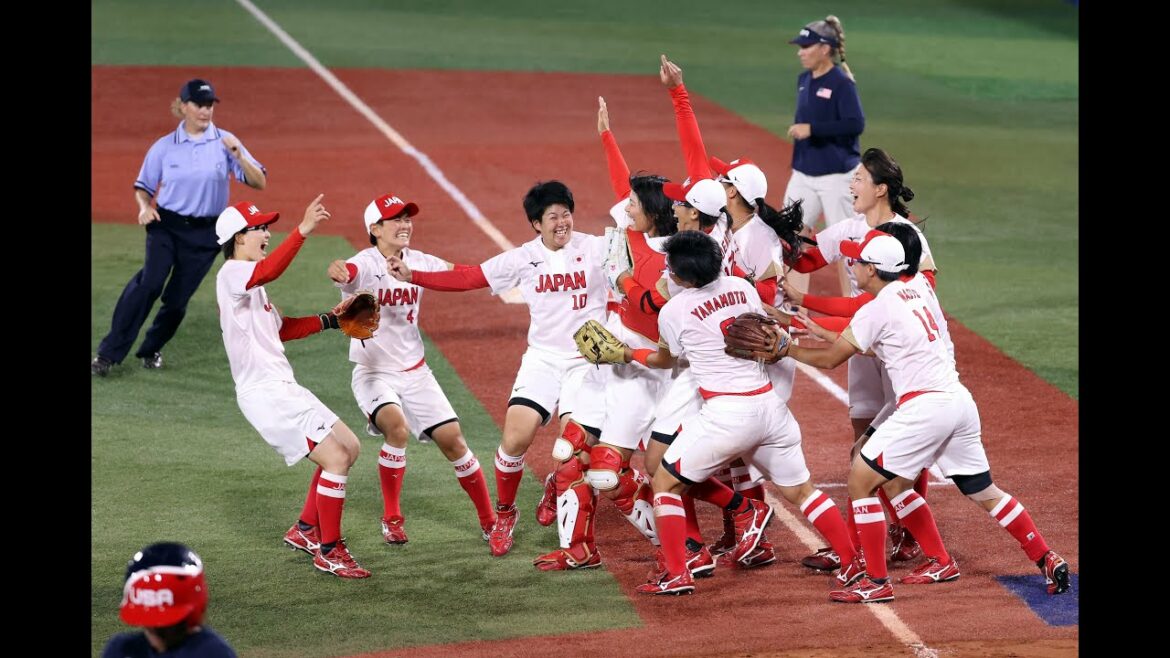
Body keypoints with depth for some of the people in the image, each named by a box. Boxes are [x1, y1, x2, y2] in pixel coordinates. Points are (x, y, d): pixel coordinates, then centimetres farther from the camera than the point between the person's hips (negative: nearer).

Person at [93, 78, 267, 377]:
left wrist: (238, 156, -23)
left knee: (177, 298, 1)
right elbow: (143, 186, 13)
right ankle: (109, 353, -22)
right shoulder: (164, 147, 1)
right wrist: (144, 207, -9)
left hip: (205, 234, 1)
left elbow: (259, 182, -6)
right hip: (166, 226, -1)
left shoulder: (224, 142, 0)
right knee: (151, 282, -23)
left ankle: (151, 350, 27)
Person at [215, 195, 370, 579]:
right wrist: (303, 231, -44)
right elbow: (269, 271, -35)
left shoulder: (250, 281, 20)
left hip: (284, 389, 11)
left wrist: (328, 321, 19)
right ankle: (329, 551, -5)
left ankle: (305, 530, 22)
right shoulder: (232, 273, -12)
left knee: (349, 447, 15)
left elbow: (280, 329, 28)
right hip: (265, 393, -11)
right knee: (335, 458, -14)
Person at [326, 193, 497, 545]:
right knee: (397, 426, -30)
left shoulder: (419, 262, 0)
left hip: (415, 371, 5)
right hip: (373, 372, -5)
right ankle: (392, 519, -12)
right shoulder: (365, 264, -17)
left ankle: (489, 520, 17)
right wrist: (336, 270, -65)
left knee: (452, 439, 1)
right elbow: (347, 272, -40)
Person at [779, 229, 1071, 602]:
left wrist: (787, 349, 13)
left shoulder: (877, 309, -9)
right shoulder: (919, 287, 13)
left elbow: (831, 358, -1)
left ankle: (876, 582, -2)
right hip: (960, 401, 8)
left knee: (860, 481, -1)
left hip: (924, 407, -8)